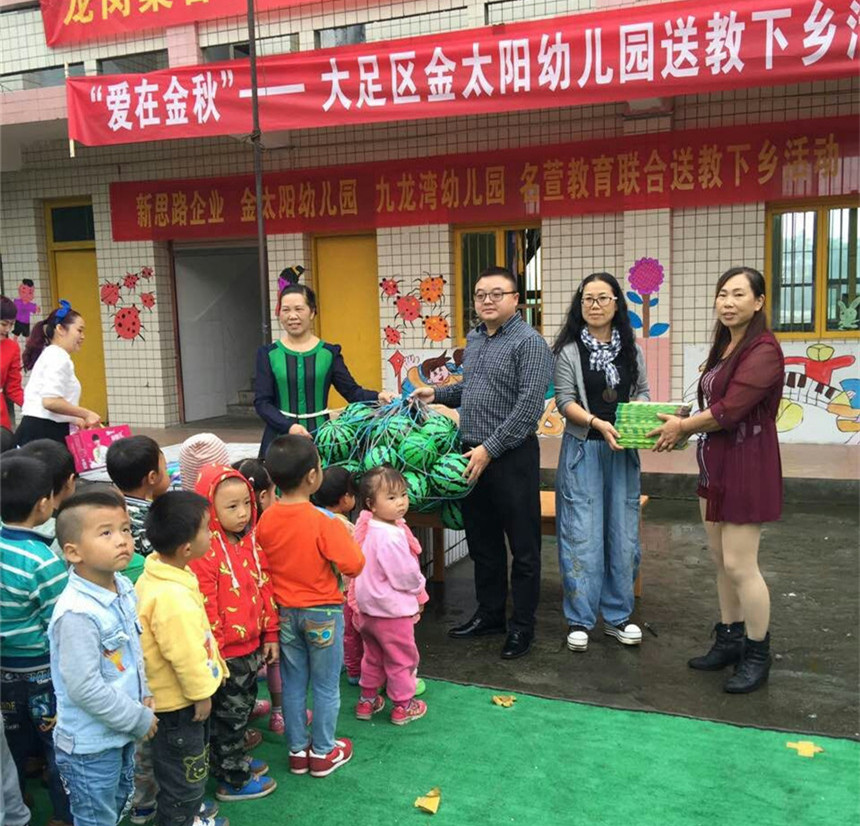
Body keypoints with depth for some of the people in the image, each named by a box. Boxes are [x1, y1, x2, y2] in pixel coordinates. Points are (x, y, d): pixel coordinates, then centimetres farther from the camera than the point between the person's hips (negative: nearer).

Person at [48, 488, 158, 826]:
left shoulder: (123, 588, -3)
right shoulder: (77, 614, -30)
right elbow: (85, 688, -29)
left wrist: (143, 696, 1)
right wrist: (140, 720, -18)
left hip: (121, 732, 8)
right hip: (90, 745, -8)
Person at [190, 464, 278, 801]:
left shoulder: (250, 540, 3)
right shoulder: (204, 549, -23)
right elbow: (205, 607, -22)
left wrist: (270, 635, 11)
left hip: (251, 644, 8)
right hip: (226, 650, -8)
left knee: (243, 706, 23)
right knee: (230, 713, 9)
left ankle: (235, 758, 42)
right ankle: (232, 780, 25)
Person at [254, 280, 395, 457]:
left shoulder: (329, 353, 5)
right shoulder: (268, 354, 4)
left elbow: (353, 392, 2)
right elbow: (262, 402, -1)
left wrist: (378, 397, -19)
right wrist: (289, 426, -17)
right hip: (280, 439, 0)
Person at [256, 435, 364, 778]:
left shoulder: (266, 520, -8)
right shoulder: (324, 522, -24)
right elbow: (354, 564, -22)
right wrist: (344, 535, -7)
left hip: (284, 611, 5)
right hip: (322, 612, -4)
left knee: (293, 683, 17)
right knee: (326, 686, 13)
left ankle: (297, 751, 29)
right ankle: (323, 752, 25)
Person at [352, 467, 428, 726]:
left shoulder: (367, 527, -2)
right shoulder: (391, 536, -31)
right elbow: (405, 575, -26)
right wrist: (419, 591, -4)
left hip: (369, 606, 9)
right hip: (393, 608, -8)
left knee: (373, 655, 25)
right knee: (402, 658, 11)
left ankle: (367, 700, 38)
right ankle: (402, 706, 26)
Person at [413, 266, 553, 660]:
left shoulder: (529, 342, -12)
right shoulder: (474, 339, 13)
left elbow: (529, 406, -19)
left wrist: (490, 448, -21)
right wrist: (437, 393, 13)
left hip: (511, 455, -8)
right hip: (472, 454, 8)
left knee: (523, 546, 4)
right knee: (481, 542, 17)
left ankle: (522, 626, 16)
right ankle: (489, 614, 31)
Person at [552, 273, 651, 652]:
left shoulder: (631, 350, 10)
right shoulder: (568, 350, -3)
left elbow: (642, 392, 14)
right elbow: (565, 400, -8)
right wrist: (598, 423, -22)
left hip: (622, 450, 4)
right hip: (583, 450, -4)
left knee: (623, 532, 8)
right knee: (582, 534, -3)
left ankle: (617, 615, 21)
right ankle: (579, 619, 9)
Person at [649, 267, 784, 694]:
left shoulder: (763, 350, -17)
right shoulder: (724, 347, 12)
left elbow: (730, 409, -23)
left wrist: (682, 427, -9)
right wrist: (683, 428, -1)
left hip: (747, 465, -9)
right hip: (715, 463, 9)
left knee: (739, 565, -3)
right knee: (721, 558, 15)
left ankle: (757, 655, 13)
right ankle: (729, 640, 28)